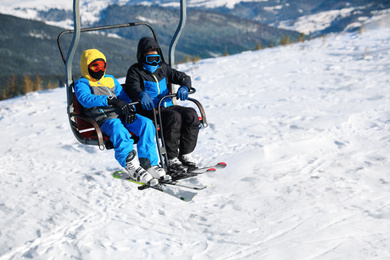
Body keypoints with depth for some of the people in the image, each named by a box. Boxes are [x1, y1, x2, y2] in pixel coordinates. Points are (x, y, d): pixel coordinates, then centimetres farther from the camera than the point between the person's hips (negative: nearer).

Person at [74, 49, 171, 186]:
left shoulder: (111, 79, 31)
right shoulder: (81, 83, 12)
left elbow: (123, 96, 24)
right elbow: (86, 99, -10)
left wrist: (129, 109, -1)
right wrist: (110, 100, -23)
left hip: (122, 115, 5)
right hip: (104, 118, -5)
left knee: (146, 123, -22)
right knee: (118, 129, -39)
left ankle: (148, 164, -25)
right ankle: (132, 166, -39)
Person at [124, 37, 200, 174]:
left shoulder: (163, 68, 21)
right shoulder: (135, 71, 5)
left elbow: (183, 77, 20)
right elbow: (133, 87, -14)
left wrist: (184, 87, -5)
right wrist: (141, 94, -38)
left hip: (167, 106, 6)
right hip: (150, 110, -6)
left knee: (191, 114, -20)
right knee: (174, 117, -34)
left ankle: (186, 154, -14)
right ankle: (171, 159, -28)